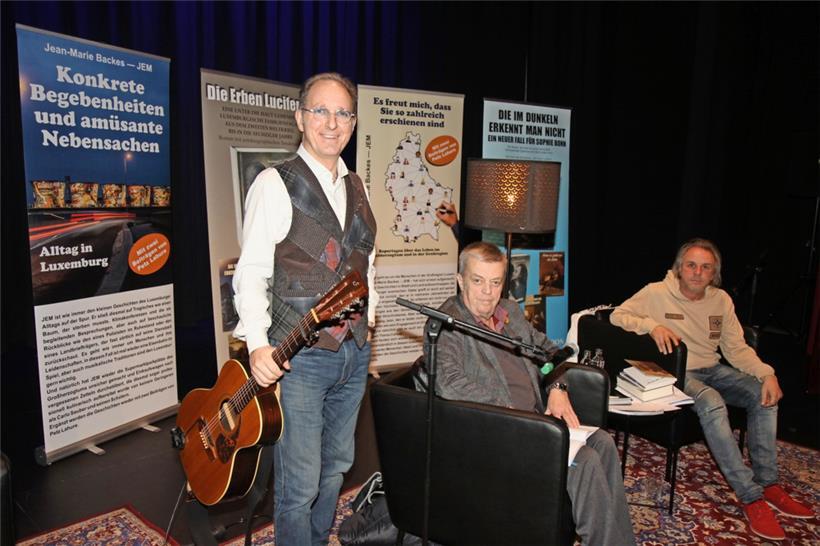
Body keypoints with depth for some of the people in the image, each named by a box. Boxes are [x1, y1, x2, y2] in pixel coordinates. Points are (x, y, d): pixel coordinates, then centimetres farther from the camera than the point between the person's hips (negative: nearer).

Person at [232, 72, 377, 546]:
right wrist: (258, 344, -25)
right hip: (298, 358, -6)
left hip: (354, 352, 7)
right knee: (300, 484, 2)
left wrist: (367, 323, 13)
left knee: (336, 467, 21)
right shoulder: (275, 185, -9)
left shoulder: (356, 188, 11)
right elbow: (251, 272, -14)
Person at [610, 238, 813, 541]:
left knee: (764, 393, -16)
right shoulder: (657, 293, -8)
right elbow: (617, 316, -11)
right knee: (712, 402, -34)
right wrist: (652, 325, -28)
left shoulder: (721, 300, 7)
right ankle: (751, 497, -27)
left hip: (712, 370, 7)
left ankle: (767, 483, -8)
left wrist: (767, 373, -11)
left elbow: (736, 348, 6)